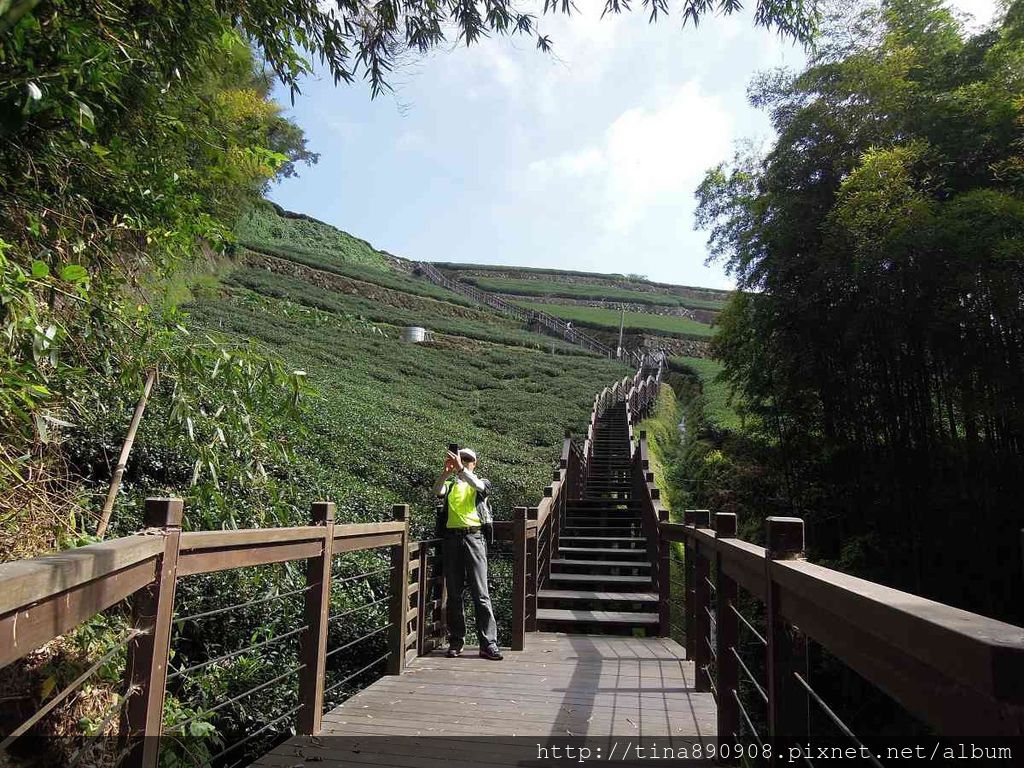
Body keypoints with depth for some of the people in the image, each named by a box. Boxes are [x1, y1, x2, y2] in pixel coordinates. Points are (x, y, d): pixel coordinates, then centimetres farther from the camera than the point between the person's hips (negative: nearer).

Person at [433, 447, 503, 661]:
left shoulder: (482, 483, 13)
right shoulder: (451, 484, 17)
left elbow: (478, 486, -13)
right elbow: (438, 491, -6)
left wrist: (460, 469, -24)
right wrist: (446, 473, -24)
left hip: (474, 537, -2)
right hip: (452, 538, 2)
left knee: (480, 593, -5)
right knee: (454, 593, 6)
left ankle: (488, 643, -3)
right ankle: (456, 641, 15)